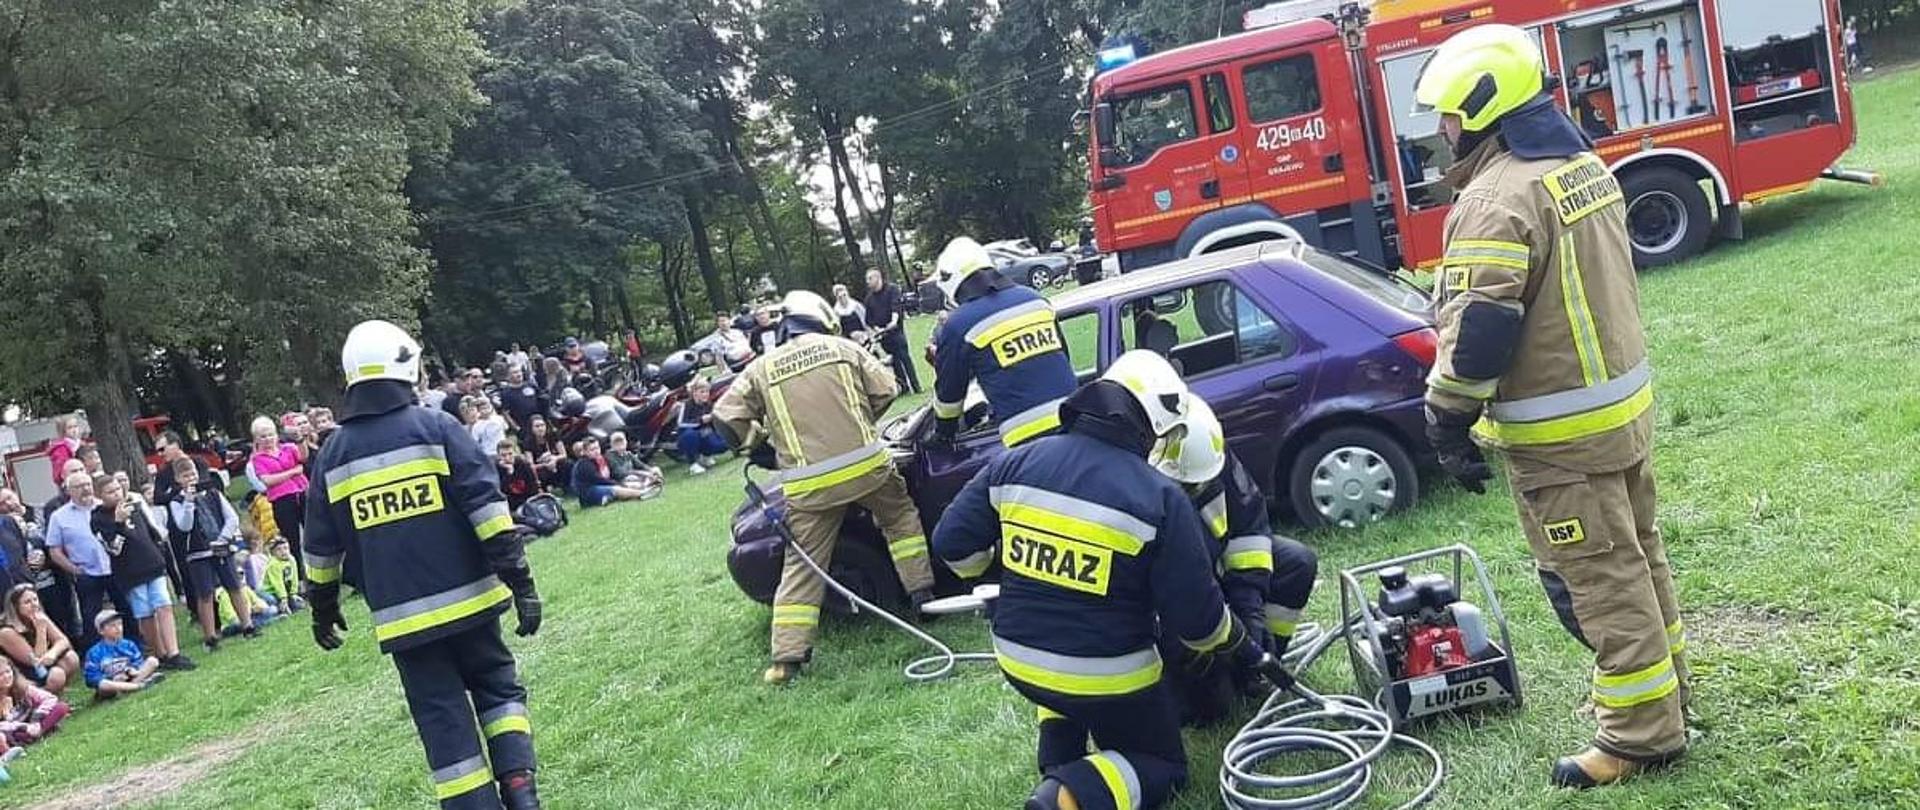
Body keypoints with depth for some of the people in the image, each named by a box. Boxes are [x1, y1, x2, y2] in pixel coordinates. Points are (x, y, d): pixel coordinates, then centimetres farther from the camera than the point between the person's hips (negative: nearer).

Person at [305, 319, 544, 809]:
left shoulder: (332, 456, 5)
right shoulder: (437, 430, -5)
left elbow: (322, 547, 13)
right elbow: (487, 509, -11)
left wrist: (322, 608, 27)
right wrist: (520, 581, -9)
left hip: (402, 618, 2)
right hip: (466, 600, -1)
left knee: (443, 719, 8)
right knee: (497, 688, 16)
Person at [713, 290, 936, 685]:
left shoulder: (761, 368, 9)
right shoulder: (843, 348, 8)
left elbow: (726, 419, 5)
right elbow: (885, 390, 7)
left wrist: (757, 442, 23)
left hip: (809, 484, 0)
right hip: (867, 463, 0)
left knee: (802, 565, 7)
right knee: (900, 517, 28)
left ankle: (788, 656, 4)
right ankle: (922, 591, 26)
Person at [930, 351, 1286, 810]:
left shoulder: (1017, 463, -5)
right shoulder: (1159, 498, -16)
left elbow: (953, 544, 1)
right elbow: (1196, 612, -11)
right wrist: (1243, 649, 10)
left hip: (1018, 663, 5)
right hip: (1107, 676, -5)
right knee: (1162, 766, 19)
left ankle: (1058, 767, 17)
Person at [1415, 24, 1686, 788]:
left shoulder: (1497, 200, -23)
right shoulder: (1585, 165, 8)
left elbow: (1479, 330, -25)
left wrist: (1448, 421, -15)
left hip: (1561, 430, -10)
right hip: (1623, 397, 10)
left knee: (1597, 578, 0)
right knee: (1636, 552, 22)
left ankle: (1642, 732, 10)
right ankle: (1665, 685, 37)